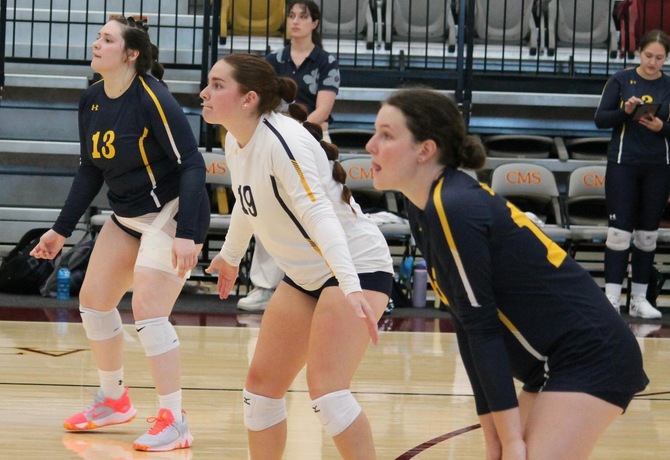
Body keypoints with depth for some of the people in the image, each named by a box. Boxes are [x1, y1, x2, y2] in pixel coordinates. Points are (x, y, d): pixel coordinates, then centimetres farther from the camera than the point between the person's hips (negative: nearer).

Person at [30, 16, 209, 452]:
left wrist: (186, 233, -32)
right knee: (94, 299, 11)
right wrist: (61, 230, 10)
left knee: (148, 309, -18)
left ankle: (174, 422, -9)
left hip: (171, 213, -9)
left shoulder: (152, 98, -23)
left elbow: (192, 164, -24)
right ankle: (114, 400, 30)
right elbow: (90, 171, 12)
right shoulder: (91, 101, 1)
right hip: (127, 217, 9)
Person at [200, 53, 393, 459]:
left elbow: (317, 214, -36)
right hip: (305, 275, 9)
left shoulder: (282, 141, -25)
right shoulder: (236, 142, 1)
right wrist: (230, 256, 36)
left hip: (357, 267, -9)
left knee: (326, 390, -22)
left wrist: (350, 287, -47)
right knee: (262, 384, 9)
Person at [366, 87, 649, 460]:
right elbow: (469, 327, 8)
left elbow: (483, 328, -20)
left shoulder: (454, 209, -20)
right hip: (555, 365, 9)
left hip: (589, 359, -9)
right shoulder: (425, 209, 8)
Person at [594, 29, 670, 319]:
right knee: (619, 230, -6)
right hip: (623, 165, -2)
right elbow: (600, 119, -2)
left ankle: (639, 299, 13)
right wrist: (625, 111, -19)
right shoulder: (621, 80, -2)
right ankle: (612, 298, -5)